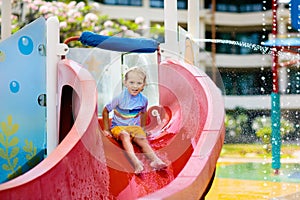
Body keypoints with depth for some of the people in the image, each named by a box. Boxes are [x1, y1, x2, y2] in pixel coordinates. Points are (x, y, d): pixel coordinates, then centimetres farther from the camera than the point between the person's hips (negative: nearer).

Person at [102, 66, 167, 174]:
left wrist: (142, 128, 20)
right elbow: (105, 111, -2)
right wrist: (106, 129, -1)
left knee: (142, 139, -26)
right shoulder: (120, 98, -13)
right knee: (125, 136, -35)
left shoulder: (143, 100, -1)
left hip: (135, 127, 4)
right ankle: (135, 162, -58)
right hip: (118, 127, -3)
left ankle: (155, 160, -48)